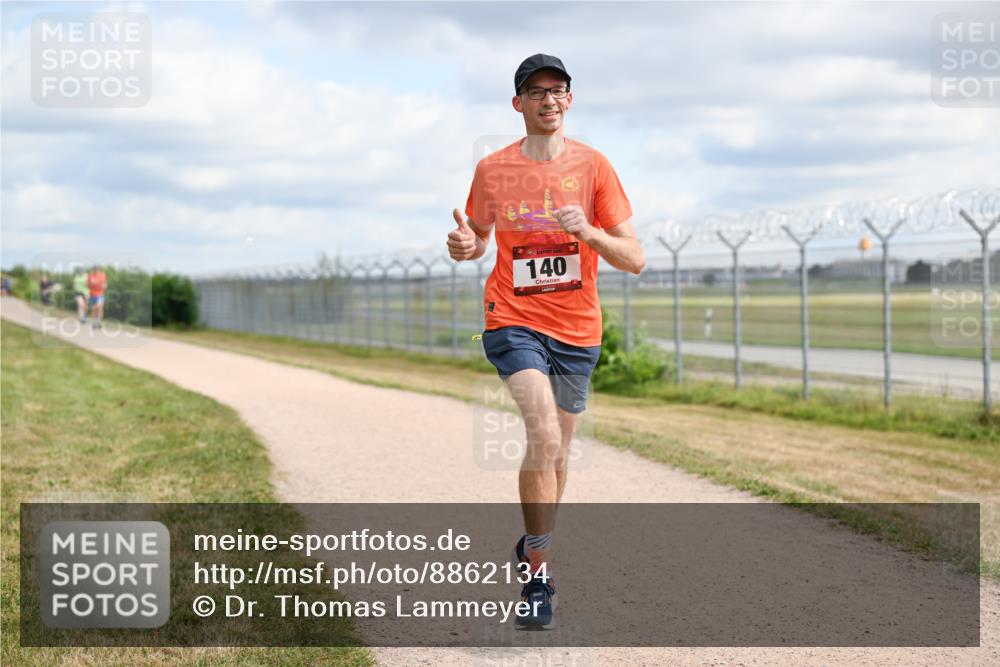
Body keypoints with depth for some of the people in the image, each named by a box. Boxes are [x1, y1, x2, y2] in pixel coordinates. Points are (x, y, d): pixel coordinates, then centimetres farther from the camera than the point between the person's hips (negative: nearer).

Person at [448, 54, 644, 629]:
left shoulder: (593, 165, -2)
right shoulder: (492, 169, 1)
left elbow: (635, 259, -5)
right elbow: (479, 239, 16)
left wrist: (589, 232, -23)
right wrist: (464, 245, -8)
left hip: (577, 329, 2)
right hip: (514, 322, -2)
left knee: (557, 453, 14)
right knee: (544, 436, -22)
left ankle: (536, 543, 41)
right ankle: (539, 576, -14)